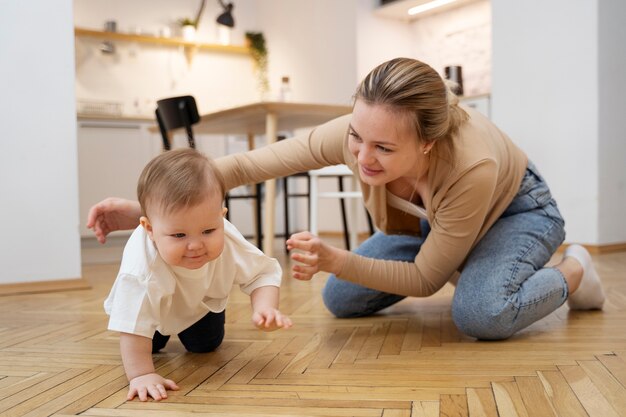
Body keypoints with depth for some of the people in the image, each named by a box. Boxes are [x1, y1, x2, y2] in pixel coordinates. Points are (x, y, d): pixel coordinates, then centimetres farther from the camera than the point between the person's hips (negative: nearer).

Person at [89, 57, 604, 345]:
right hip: (425, 220, 5)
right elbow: (247, 164, -27)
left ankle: (573, 272, -1)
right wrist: (145, 206, -33)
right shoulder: (356, 133, -33)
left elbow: (423, 279, -29)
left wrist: (335, 260, -41)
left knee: (482, 313, -35)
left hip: (515, 209, -5)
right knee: (341, 301, 0)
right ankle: (460, 270, 21)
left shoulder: (471, 165, -43)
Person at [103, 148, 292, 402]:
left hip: (202, 301, 2)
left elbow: (262, 274, -25)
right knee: (151, 345, 8)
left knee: (206, 345, 13)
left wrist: (265, 307, -43)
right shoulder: (141, 265, -50)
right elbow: (134, 327, -45)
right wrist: (141, 374, -47)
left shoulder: (230, 243, -40)